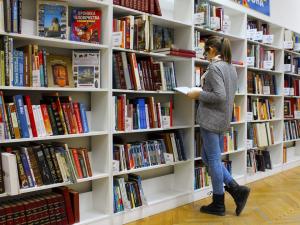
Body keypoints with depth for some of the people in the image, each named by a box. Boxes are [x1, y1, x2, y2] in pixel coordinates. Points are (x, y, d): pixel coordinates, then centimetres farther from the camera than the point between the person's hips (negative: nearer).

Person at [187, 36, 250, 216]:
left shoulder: (214, 67, -15)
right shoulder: (231, 67, 13)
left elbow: (219, 96, -23)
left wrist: (198, 94, -11)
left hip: (211, 119, -9)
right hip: (223, 119, 9)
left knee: (213, 159, 1)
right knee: (209, 157, 17)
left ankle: (218, 204, 13)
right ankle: (236, 189, 12)